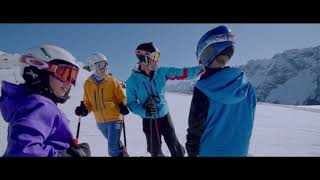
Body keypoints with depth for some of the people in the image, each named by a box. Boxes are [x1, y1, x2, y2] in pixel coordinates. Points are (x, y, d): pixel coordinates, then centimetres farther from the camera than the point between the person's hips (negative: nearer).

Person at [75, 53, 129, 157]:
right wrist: (84, 109, -10)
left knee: (113, 150, -11)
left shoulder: (112, 80, -8)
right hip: (100, 121, 5)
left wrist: (122, 106, -23)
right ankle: (123, 153, 48)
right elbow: (88, 102, 9)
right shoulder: (88, 83, 1)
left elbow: (121, 98, -3)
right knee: (115, 144, 24)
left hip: (114, 118, -4)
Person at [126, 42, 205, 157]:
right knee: (155, 151, 14)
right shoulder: (132, 80, -13)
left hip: (165, 116, 2)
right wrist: (144, 111, -24)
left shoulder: (162, 72, -7)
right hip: (149, 120, -1)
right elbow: (131, 103, -7)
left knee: (175, 148, 9)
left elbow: (183, 73, -7)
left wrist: (204, 67, -11)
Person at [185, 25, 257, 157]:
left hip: (210, 150, -3)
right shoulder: (247, 87, -9)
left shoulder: (203, 89, -22)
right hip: (240, 150, 4)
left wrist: (191, 151, 0)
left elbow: (195, 125, -15)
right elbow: (248, 122, 2)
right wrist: (241, 142, 17)